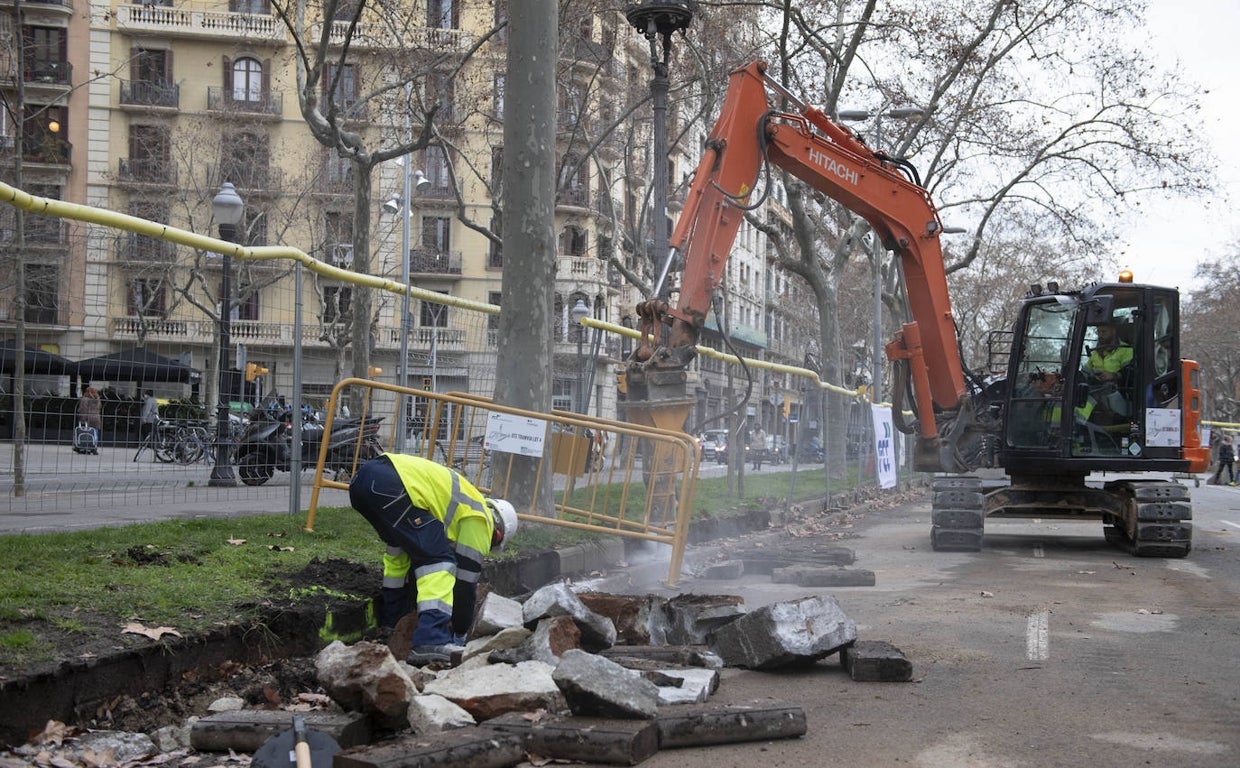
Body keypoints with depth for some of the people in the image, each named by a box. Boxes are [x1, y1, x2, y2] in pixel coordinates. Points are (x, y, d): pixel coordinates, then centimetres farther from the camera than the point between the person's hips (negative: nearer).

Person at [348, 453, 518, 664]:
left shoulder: (467, 504, 35)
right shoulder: (478, 520, 11)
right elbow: (466, 580, 12)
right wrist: (459, 633, 24)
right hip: (391, 486, -10)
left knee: (401, 545, 34)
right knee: (438, 560, -4)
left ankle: (389, 622, 39)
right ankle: (431, 641, -18)